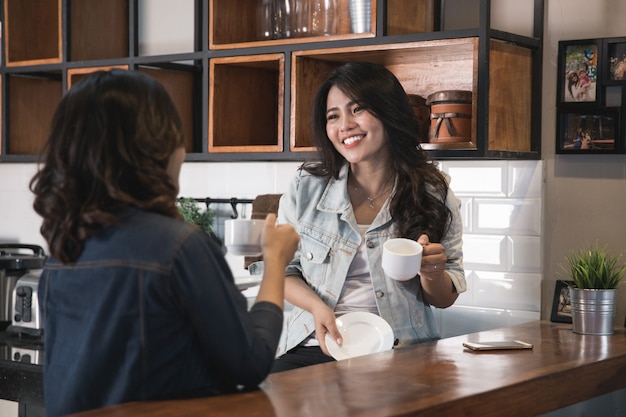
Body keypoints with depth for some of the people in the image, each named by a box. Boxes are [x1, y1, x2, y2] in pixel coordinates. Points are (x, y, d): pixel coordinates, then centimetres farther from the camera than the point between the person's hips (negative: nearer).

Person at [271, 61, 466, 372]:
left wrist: (432, 273, -12)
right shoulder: (307, 188, 5)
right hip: (314, 347, 1)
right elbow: (282, 270, 11)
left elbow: (445, 299, 11)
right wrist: (318, 307, -10)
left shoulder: (434, 195, 4)